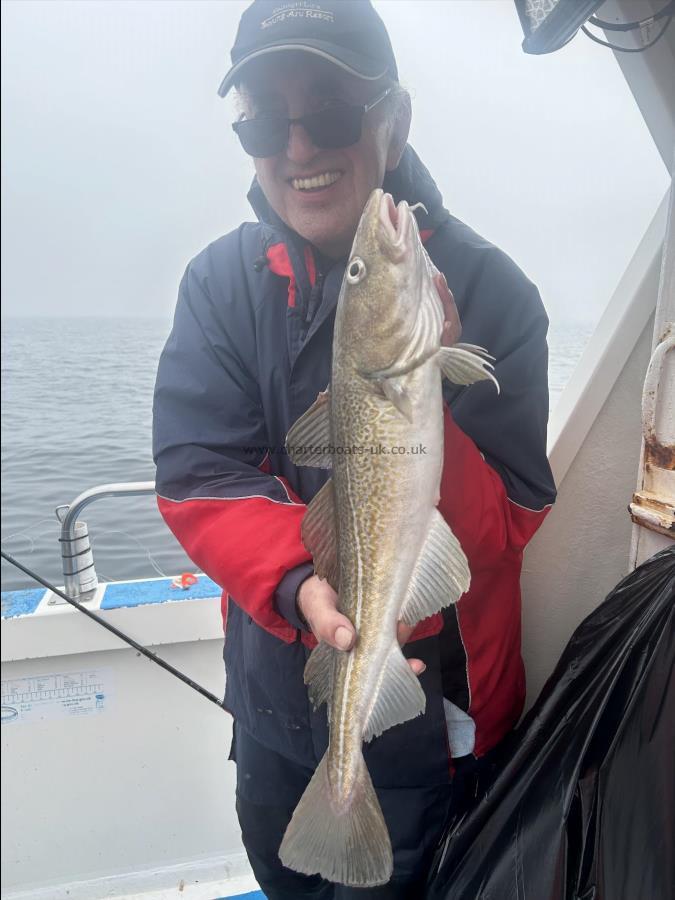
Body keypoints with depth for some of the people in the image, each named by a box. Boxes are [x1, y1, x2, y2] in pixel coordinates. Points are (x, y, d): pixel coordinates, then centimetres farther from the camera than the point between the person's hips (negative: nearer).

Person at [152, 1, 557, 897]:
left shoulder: (487, 288, -18)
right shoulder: (223, 279, -10)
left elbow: (505, 535, -19)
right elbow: (195, 477, -15)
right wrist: (297, 583, -33)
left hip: (428, 704, -3)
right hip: (274, 694, 4)